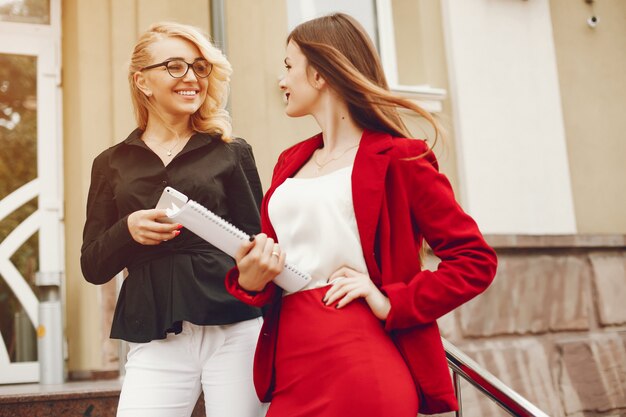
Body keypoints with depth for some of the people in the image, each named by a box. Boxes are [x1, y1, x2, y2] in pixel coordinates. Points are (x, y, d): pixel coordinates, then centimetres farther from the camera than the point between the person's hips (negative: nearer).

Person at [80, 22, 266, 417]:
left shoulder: (232, 153, 6)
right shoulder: (113, 163, 10)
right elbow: (94, 267, 9)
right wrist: (128, 231, -11)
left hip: (236, 332, -1)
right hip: (155, 340, 1)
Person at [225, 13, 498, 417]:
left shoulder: (395, 157, -3)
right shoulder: (291, 162, 16)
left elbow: (476, 259, -5)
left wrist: (393, 303, -14)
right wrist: (250, 281, -2)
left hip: (362, 372, -6)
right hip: (291, 370, 7)